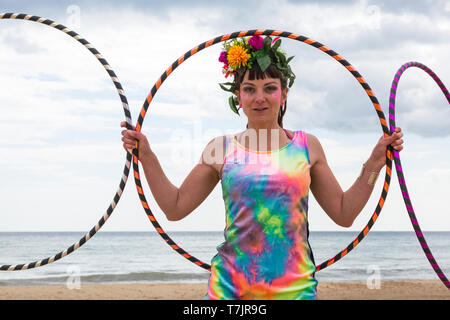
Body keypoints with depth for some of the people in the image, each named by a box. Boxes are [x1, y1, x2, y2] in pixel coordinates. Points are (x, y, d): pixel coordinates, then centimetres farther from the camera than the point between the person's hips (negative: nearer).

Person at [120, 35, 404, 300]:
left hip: (295, 287, 0)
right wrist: (146, 155, 4)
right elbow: (175, 207, 9)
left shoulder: (306, 147, 7)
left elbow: (344, 214, 10)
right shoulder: (221, 149, 6)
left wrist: (375, 163, 5)